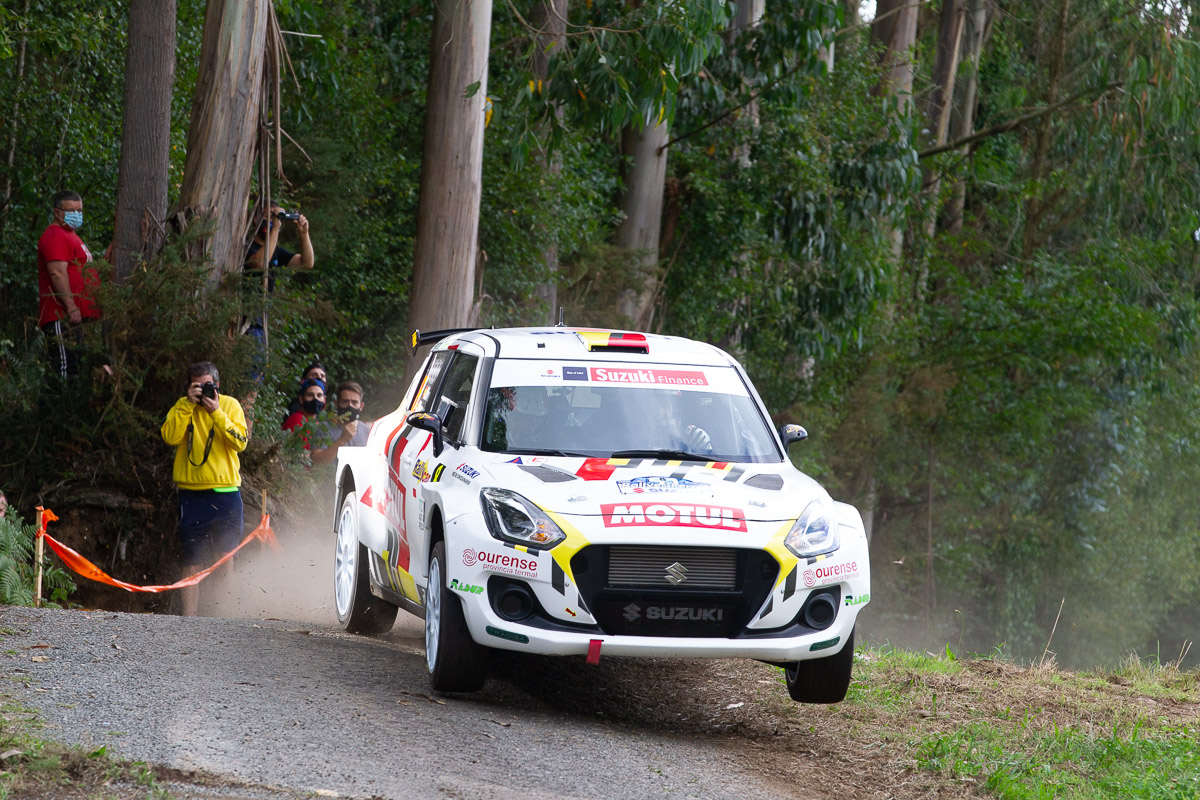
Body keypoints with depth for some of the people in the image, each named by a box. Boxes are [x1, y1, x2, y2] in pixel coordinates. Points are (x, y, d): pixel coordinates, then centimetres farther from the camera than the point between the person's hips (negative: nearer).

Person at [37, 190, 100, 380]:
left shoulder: (70, 235, 25)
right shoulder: (55, 235, -10)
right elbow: (57, 272, -20)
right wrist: (71, 307, -25)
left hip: (77, 315, 11)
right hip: (62, 317, -11)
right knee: (66, 371, -16)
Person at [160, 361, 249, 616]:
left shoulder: (230, 405, 4)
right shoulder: (181, 407, 6)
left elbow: (240, 442, -9)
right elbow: (170, 437, -11)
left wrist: (216, 412, -14)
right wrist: (189, 404, -12)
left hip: (226, 491, 0)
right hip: (192, 492, 0)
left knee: (224, 557, -2)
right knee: (192, 559, -2)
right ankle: (189, 614, -3)